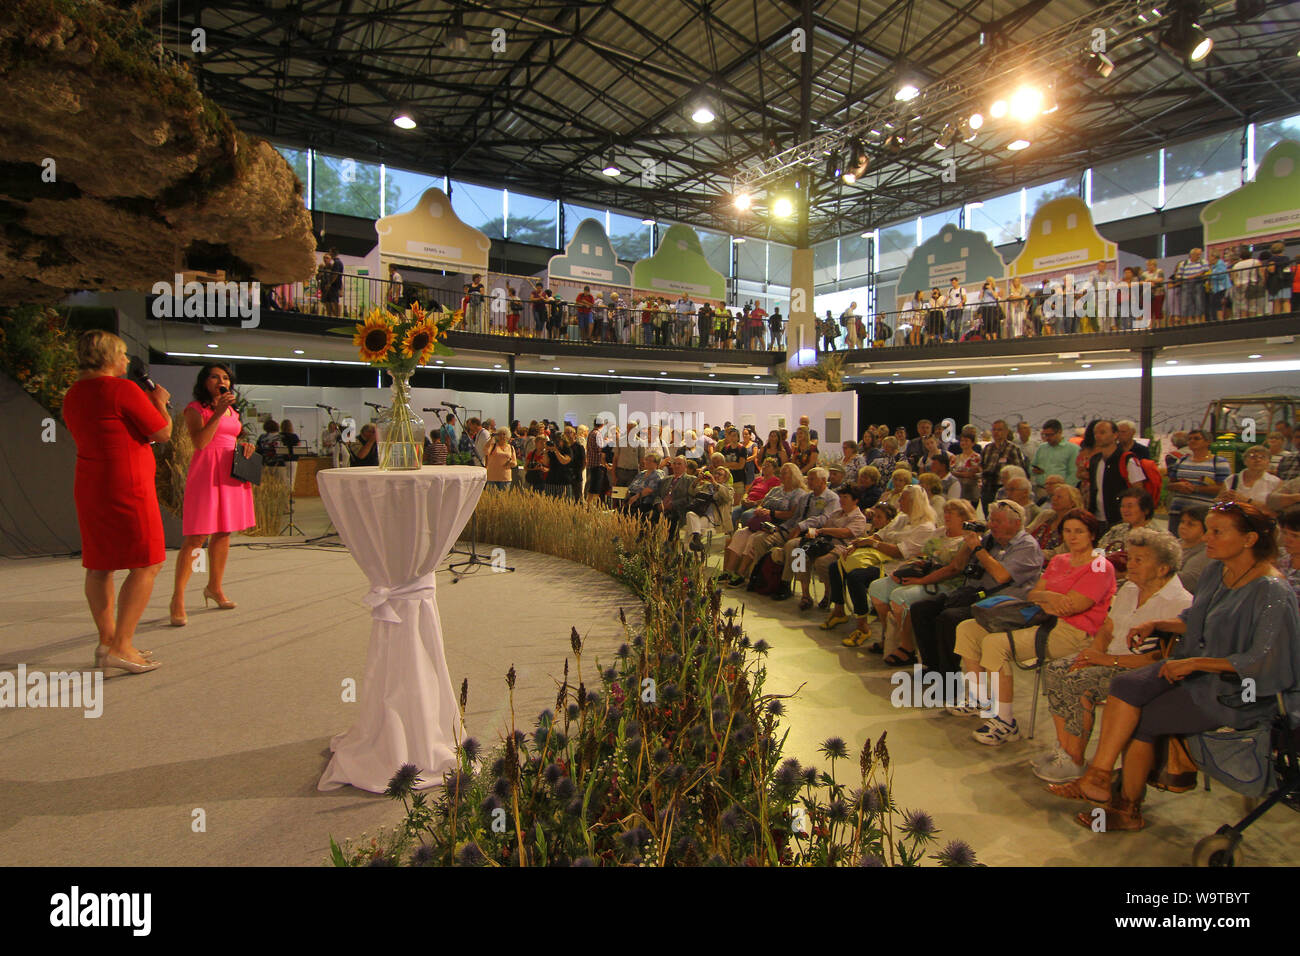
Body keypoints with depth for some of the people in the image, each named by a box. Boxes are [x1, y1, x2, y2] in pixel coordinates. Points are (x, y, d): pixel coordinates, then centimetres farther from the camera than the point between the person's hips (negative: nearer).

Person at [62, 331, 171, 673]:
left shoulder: (73, 394, 13)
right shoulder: (123, 389, -14)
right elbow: (162, 432, -10)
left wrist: (145, 402, 26)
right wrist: (159, 402, 8)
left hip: (89, 488, 9)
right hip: (126, 489, -9)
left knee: (99, 566, 12)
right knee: (146, 565, -4)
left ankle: (106, 640, 19)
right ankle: (121, 647, -7)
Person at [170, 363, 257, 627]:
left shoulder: (232, 411, 18)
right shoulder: (195, 409, -2)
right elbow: (200, 441, -16)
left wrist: (244, 445, 7)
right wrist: (218, 412, -18)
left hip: (231, 474, 7)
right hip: (206, 474, -7)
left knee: (223, 534, 13)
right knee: (195, 538, -9)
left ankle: (214, 587, 27)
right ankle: (178, 599, -3)